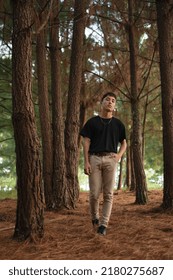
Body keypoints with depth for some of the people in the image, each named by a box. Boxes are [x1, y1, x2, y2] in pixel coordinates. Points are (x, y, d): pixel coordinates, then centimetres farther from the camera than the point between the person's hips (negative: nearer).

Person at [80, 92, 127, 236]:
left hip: (110, 159, 1)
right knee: (94, 193, -2)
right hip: (94, 158, -1)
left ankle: (104, 224, 1)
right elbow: (86, 142, 4)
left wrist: (119, 155, 0)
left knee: (108, 194, -3)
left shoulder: (118, 124, 14)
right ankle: (95, 217, 23)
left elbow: (124, 143, 20)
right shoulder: (92, 122, 8)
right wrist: (86, 162, -5)